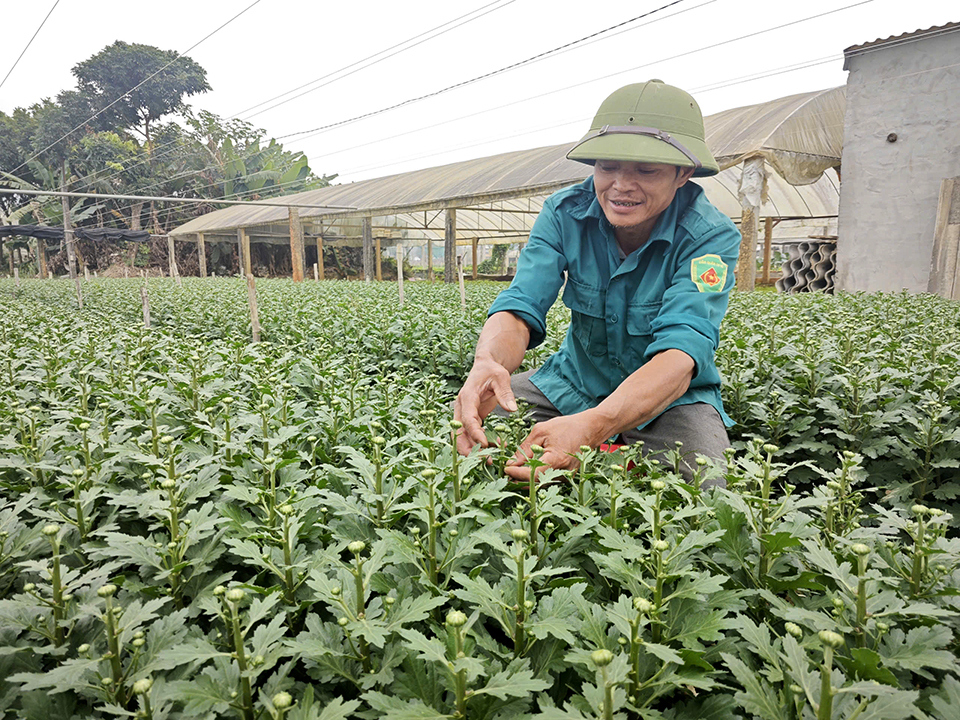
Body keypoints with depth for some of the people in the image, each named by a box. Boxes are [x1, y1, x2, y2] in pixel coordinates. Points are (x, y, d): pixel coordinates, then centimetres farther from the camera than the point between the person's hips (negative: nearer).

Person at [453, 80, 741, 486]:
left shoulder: (711, 237, -22)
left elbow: (681, 351, -37)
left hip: (671, 399, -2)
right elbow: (521, 307, -23)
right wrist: (488, 362, -49)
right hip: (575, 382, 3)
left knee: (703, 486, -30)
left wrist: (591, 427, -56)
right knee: (470, 417, -14)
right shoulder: (564, 213, -12)